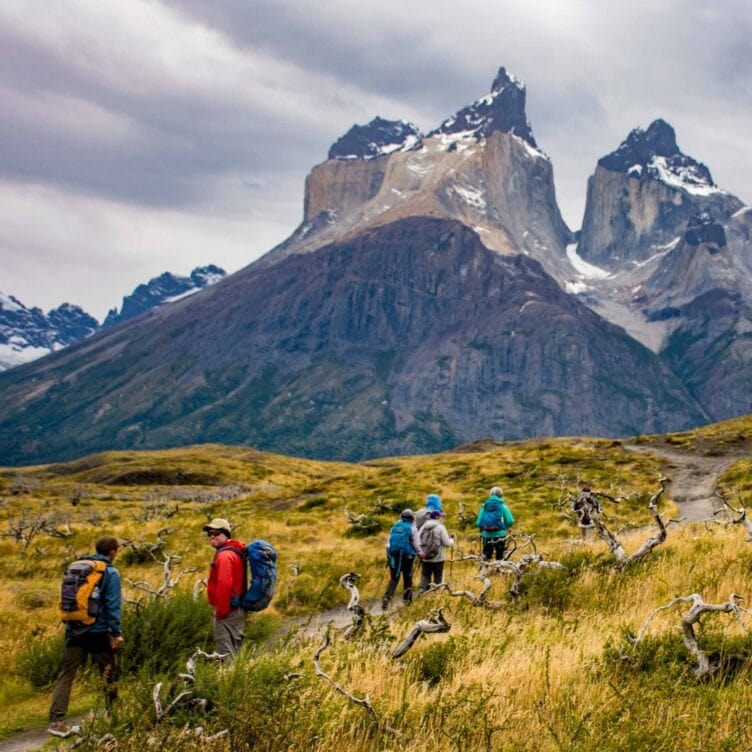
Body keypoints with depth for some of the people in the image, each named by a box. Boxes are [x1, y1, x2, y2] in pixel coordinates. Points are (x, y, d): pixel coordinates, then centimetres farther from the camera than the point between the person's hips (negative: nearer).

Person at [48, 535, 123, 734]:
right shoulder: (111, 573, -7)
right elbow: (113, 606, -13)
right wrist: (116, 633, -11)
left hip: (74, 630, 4)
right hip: (98, 632, -4)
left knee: (66, 674, 1)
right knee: (109, 673, 13)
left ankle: (56, 719, -10)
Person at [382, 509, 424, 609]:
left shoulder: (395, 526, 7)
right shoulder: (412, 528, -5)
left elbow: (389, 542, 10)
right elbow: (416, 544, -4)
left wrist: (388, 556, 18)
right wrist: (420, 553, 14)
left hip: (394, 555, 3)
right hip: (407, 556, -3)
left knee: (394, 578, 5)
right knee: (407, 578, 14)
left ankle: (387, 597, -14)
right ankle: (407, 598, 20)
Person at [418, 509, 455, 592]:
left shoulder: (424, 527, 6)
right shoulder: (440, 527, -10)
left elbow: (418, 541, 5)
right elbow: (447, 543, -10)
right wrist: (452, 540, 10)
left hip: (425, 557, 4)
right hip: (438, 557, -4)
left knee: (425, 575, 8)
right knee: (438, 576, 6)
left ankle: (422, 590, -4)